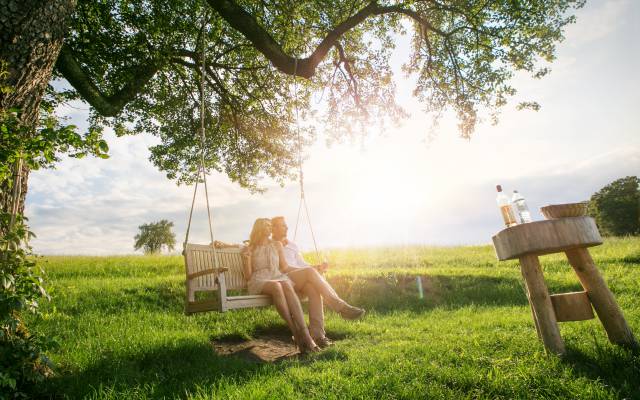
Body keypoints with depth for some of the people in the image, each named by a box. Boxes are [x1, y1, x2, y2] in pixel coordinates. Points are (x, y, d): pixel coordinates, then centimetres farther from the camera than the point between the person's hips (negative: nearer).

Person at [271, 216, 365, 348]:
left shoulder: (292, 245, 28)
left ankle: (317, 334, -37)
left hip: (300, 281, 5)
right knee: (310, 272, -31)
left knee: (313, 288, -31)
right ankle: (341, 307, -33)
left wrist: (317, 267, -1)